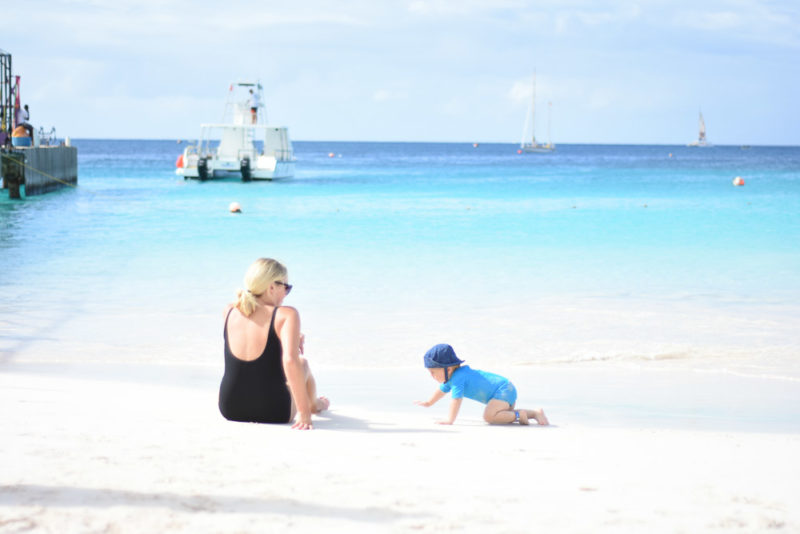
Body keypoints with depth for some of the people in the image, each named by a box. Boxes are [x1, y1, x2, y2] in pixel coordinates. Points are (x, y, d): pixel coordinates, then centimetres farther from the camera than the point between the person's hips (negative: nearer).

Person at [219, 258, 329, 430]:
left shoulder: (229, 312, -1)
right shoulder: (286, 315, -17)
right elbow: (290, 360, -30)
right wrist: (304, 413, -26)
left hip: (229, 409, 4)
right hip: (273, 413, -4)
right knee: (302, 363, 28)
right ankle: (314, 404, 60)